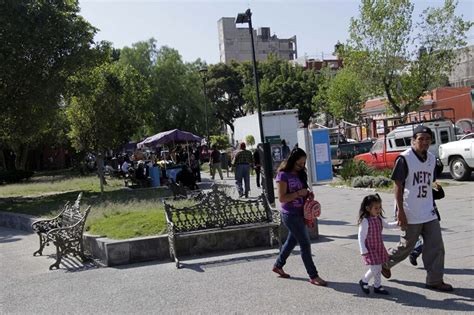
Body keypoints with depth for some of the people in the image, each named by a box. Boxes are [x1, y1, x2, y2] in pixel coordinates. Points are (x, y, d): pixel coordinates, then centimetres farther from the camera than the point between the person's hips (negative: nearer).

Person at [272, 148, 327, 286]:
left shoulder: (300, 174, 9)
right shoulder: (283, 175, -14)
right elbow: (282, 198, -17)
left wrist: (307, 193, -1)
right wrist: (299, 193, -21)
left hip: (300, 213, 8)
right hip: (290, 215, -8)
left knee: (292, 241, 20)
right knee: (305, 244, -5)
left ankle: (278, 266, 38)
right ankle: (313, 276, 3)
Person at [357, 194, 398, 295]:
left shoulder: (379, 218, 3)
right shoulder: (365, 221, -21)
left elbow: (387, 225, 22)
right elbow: (361, 237, -19)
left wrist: (397, 224, 6)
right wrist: (364, 251, -19)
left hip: (379, 248, 8)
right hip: (370, 249, -8)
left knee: (379, 268, 13)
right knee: (374, 268, -10)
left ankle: (377, 286, 27)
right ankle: (364, 281, 14)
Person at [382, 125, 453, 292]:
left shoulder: (432, 159, 8)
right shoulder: (404, 159, -13)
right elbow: (398, 186, -14)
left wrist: (431, 206, 19)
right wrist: (400, 212, -18)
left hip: (429, 213, 7)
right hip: (410, 214, -6)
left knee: (436, 246, 4)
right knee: (407, 246, 6)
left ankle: (435, 280, 15)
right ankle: (385, 262, 31)